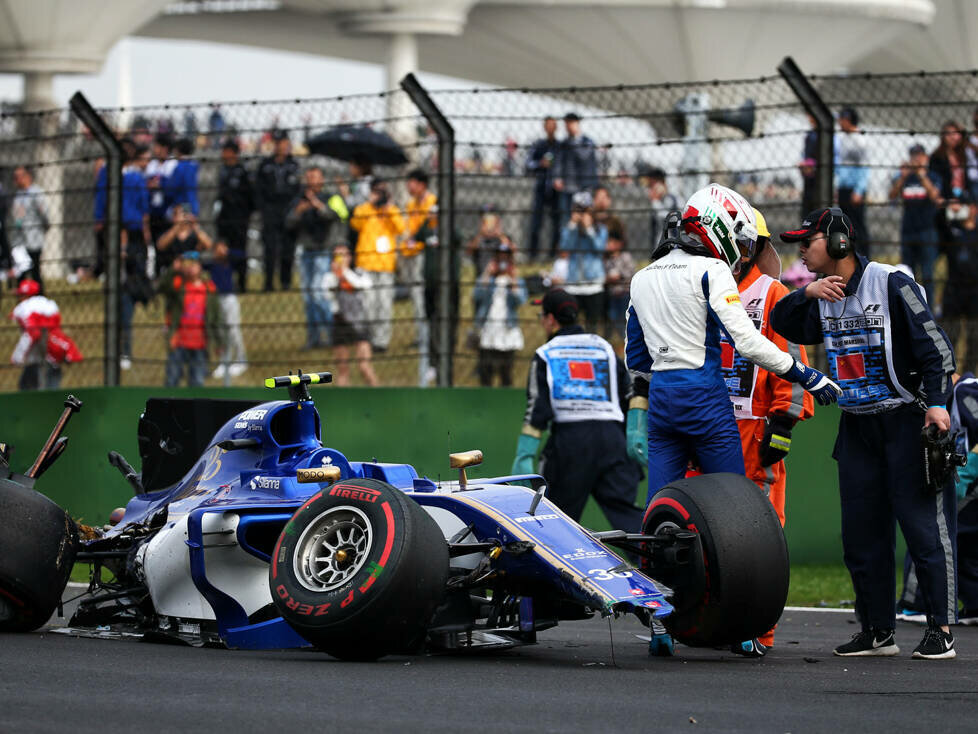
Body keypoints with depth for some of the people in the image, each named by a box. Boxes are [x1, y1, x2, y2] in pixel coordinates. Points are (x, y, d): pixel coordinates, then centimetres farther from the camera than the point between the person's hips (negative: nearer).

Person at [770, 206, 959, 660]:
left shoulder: (891, 284, -10)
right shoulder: (823, 298, 10)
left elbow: (935, 344, -12)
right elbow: (781, 324, 16)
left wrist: (937, 402, -21)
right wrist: (806, 294, -2)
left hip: (907, 421, -7)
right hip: (857, 426, 7)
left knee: (922, 523, -8)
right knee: (861, 533, 6)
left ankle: (940, 630, -5)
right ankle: (878, 631, 13)